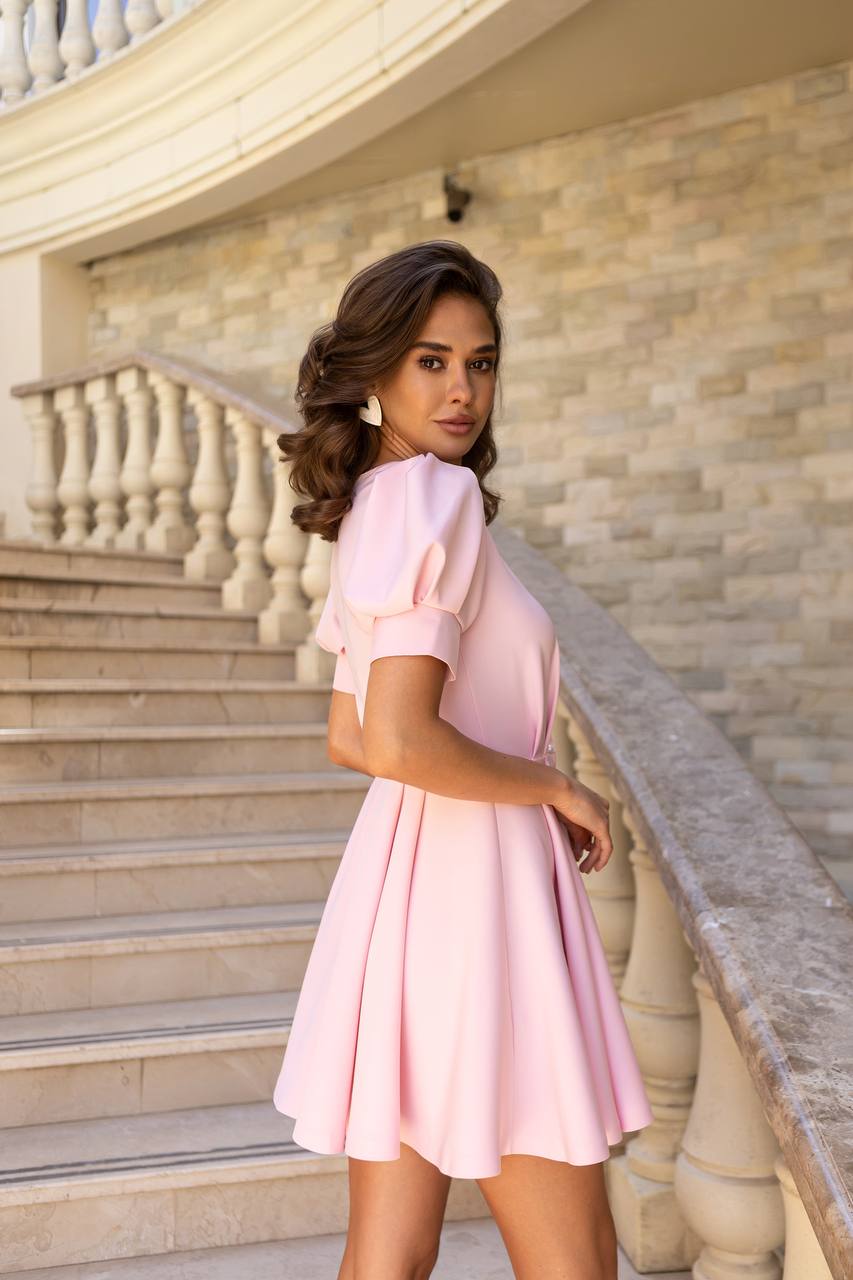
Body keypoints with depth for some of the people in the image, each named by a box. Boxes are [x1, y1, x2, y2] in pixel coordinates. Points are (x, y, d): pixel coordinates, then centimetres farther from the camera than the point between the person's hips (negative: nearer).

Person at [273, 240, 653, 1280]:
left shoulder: (371, 507, 13)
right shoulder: (436, 495, -15)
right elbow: (400, 742, -25)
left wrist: (526, 788, 11)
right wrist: (558, 788, -10)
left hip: (400, 873, 9)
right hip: (467, 888, -9)